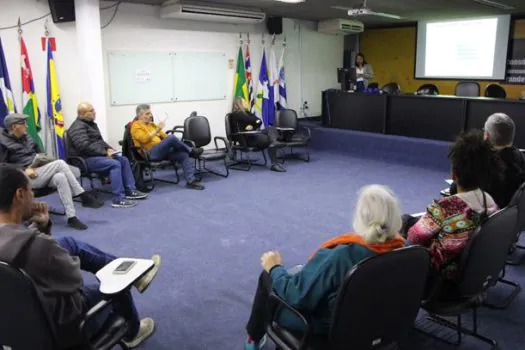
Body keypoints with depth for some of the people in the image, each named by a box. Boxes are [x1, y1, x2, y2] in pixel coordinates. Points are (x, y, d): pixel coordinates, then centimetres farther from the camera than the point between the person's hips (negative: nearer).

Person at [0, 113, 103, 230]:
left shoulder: (26, 137, 18)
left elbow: (39, 153, 28)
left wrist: (43, 160, 5)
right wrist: (24, 170, -21)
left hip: (38, 171, 7)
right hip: (24, 178, -7)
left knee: (60, 177, -29)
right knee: (60, 163, -26)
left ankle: (71, 217, -30)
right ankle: (84, 196, -25)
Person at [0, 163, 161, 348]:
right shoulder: (38, 244, -37)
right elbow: (75, 280, -19)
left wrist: (41, 226, -10)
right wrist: (73, 259, 1)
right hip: (54, 326, -7)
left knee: (70, 243, 15)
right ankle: (132, 333, 46)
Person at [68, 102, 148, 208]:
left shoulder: (91, 123, 18)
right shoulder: (78, 127, -15)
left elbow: (99, 140, 25)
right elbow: (85, 146, -27)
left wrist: (108, 148, 5)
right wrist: (104, 152, -21)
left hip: (96, 155, 10)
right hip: (86, 159, -10)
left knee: (123, 160, 1)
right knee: (115, 164, -28)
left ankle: (130, 190, 1)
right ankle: (118, 199, -31)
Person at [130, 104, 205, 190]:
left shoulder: (152, 124, 24)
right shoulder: (136, 126, 1)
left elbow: (164, 136, 24)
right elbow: (144, 139, -17)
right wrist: (157, 130, -24)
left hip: (161, 151, 8)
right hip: (150, 153, -7)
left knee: (183, 155, -16)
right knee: (171, 138, -28)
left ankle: (191, 180, -22)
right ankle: (191, 150, -7)